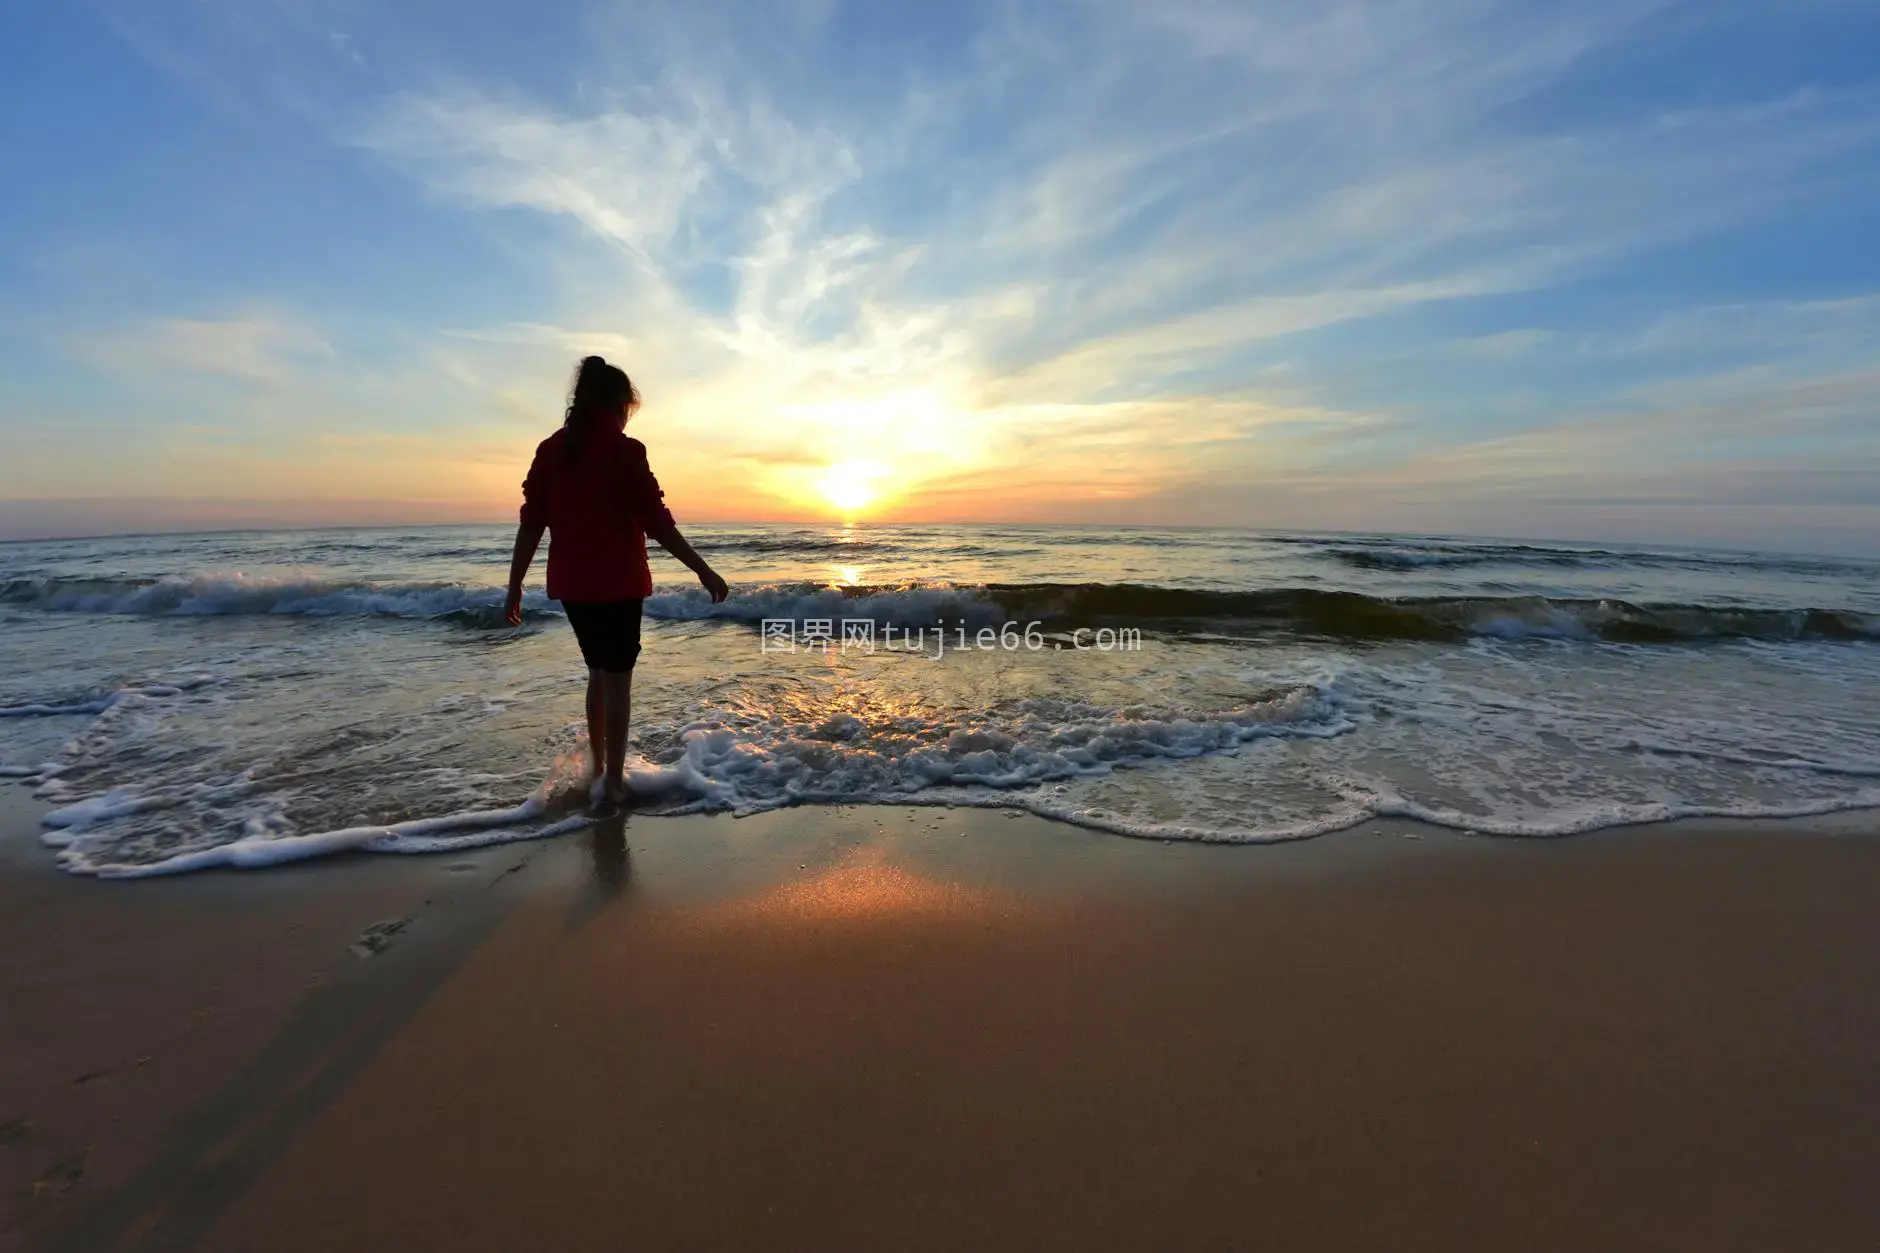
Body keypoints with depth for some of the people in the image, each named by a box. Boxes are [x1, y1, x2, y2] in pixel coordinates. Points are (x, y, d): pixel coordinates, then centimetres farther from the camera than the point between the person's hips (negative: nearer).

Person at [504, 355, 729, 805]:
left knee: (598, 674, 20)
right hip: (616, 582, -5)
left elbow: (531, 523, 5)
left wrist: (515, 586, 10)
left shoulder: (550, 450, 6)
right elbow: (656, 521, -13)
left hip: (570, 583, 6)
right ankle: (612, 781, 10)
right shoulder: (625, 450, -10)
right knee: (617, 679, 4)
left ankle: (599, 771, 28)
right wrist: (702, 569, -8)